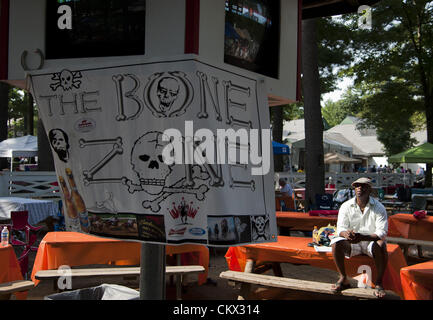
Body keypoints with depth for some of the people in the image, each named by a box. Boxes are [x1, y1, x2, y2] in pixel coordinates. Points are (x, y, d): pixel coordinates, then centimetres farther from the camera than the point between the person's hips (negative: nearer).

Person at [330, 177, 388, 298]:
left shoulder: (379, 208, -9)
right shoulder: (346, 206, -2)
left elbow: (382, 232, -17)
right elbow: (340, 228, -6)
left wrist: (362, 237, -35)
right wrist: (346, 233, -33)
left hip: (371, 241, -2)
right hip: (352, 243, 2)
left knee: (380, 246, -35)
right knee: (336, 243, -26)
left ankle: (379, 283, -19)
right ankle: (343, 279, -12)